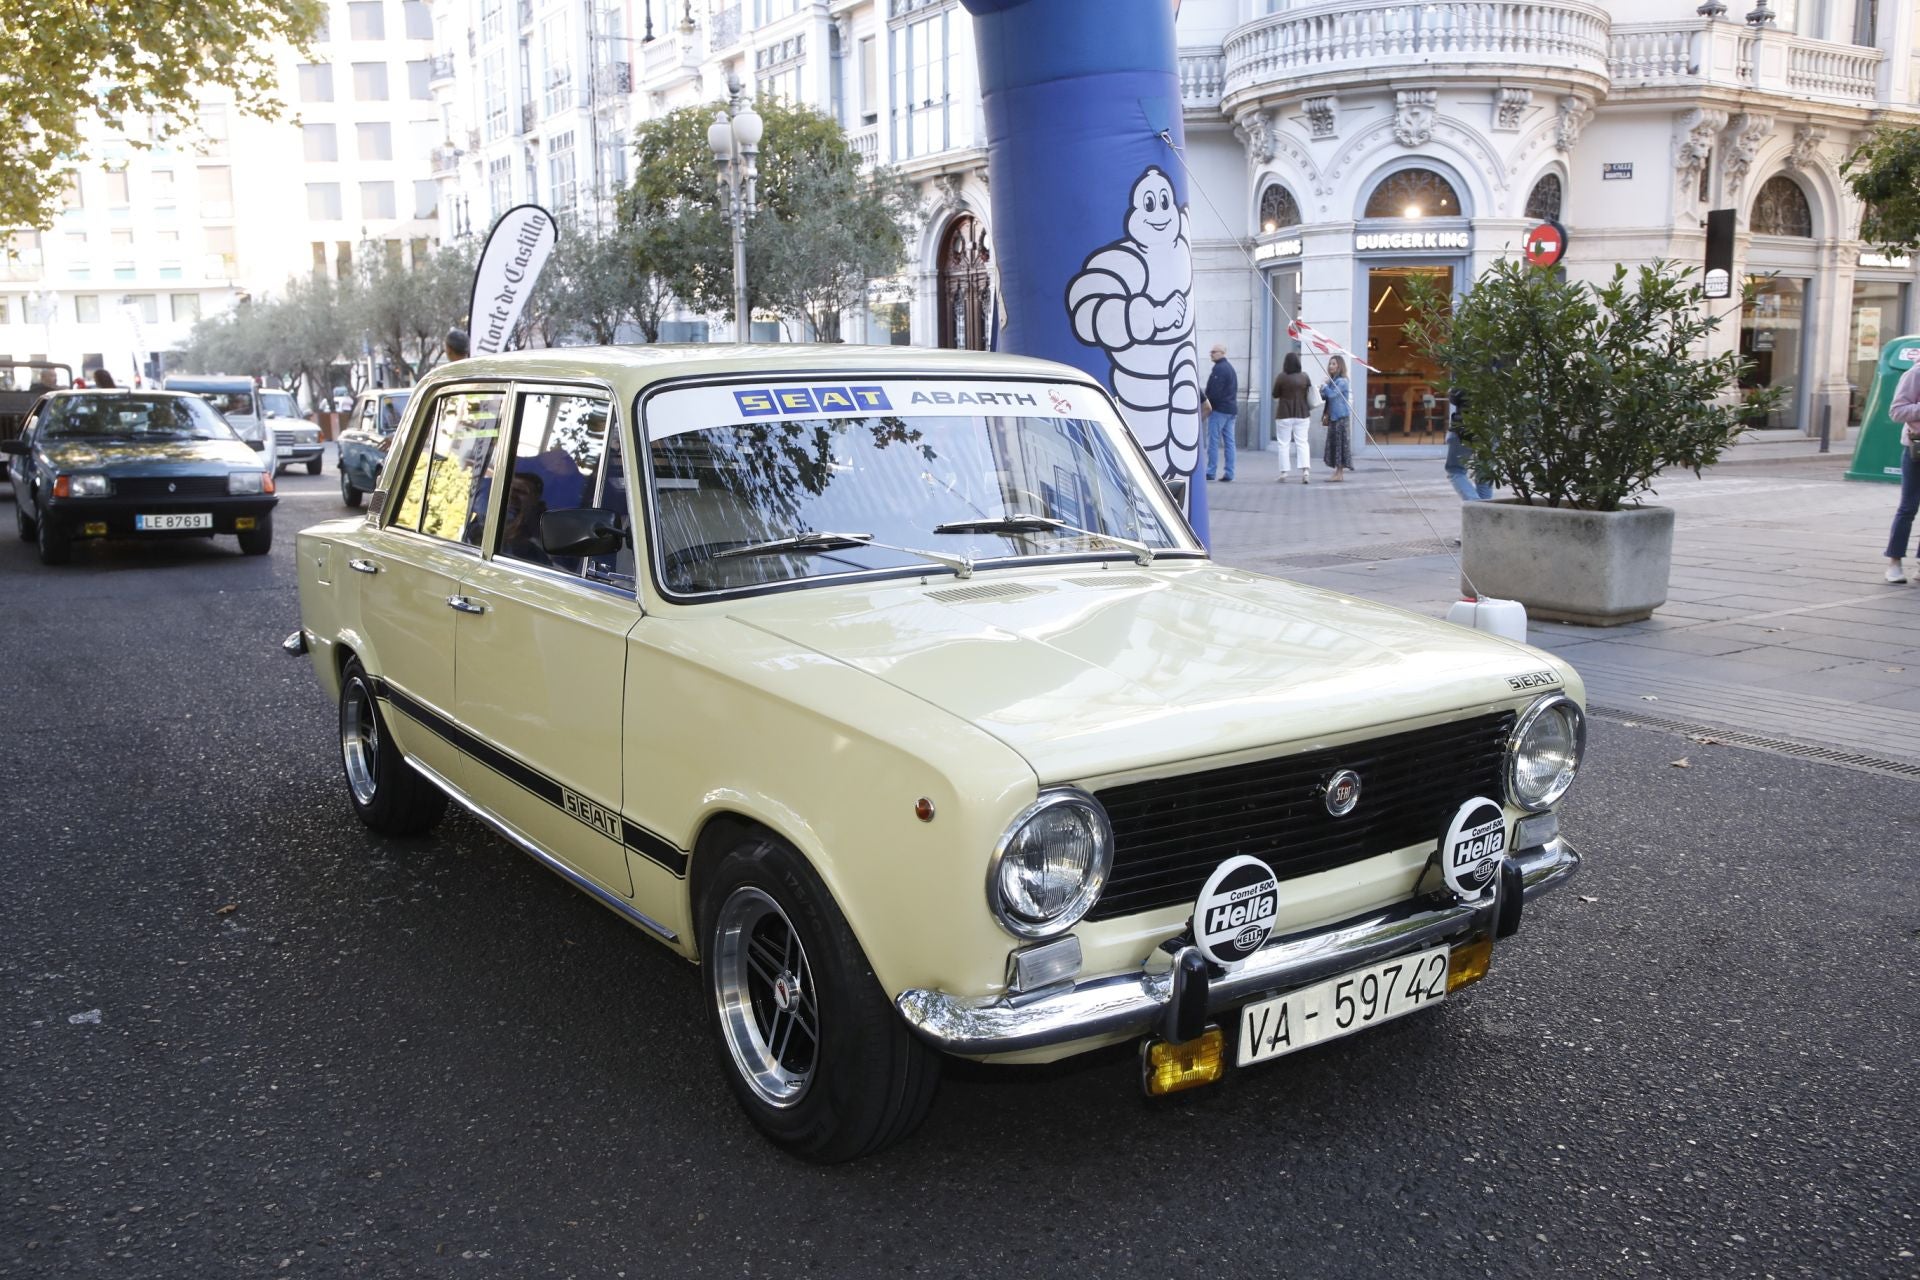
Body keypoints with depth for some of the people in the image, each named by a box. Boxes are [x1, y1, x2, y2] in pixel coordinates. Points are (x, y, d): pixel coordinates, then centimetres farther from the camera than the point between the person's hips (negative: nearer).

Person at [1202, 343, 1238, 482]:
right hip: (1232, 410, 10)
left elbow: (1214, 391, -19)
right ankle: (1229, 474, 6)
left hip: (1219, 409, -10)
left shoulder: (1219, 369, -13)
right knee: (1229, 441, 7)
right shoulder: (1230, 368, 20)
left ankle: (1210, 472, -7)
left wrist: (1208, 407, -10)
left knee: (1213, 441, -6)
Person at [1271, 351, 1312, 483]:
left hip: (1284, 415, -3)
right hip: (1301, 414, 3)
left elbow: (1275, 395, -4)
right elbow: (1310, 394, 5)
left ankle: (1284, 473, 5)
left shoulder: (1281, 377, -12)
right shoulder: (1305, 377, -2)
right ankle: (1305, 471, -7)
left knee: (1284, 444, 5)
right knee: (1302, 443, 6)